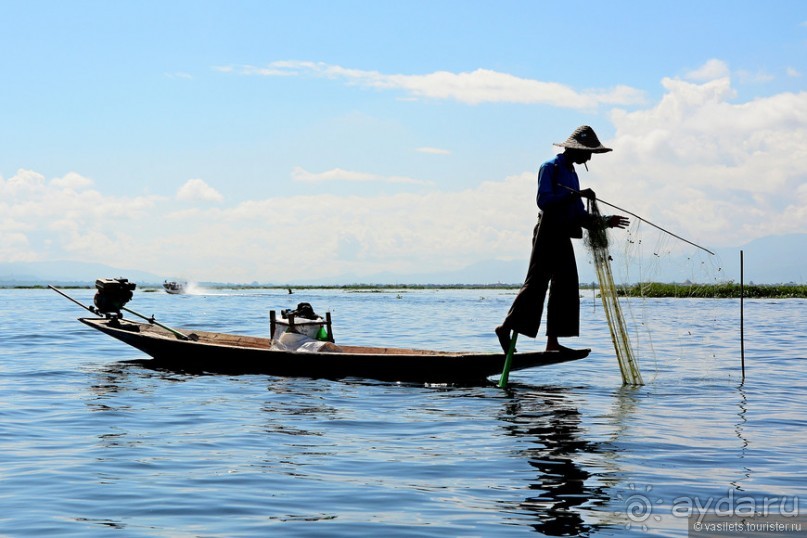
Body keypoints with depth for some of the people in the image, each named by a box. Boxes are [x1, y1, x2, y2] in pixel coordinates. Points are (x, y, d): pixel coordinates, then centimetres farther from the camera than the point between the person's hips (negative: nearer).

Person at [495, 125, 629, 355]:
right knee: (537, 282, -13)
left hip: (563, 237, 9)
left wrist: (605, 222, 5)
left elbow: (580, 215, 18)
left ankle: (553, 342, 6)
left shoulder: (571, 173, 20)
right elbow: (543, 200, -21)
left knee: (566, 286, 5)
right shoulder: (550, 167, -6)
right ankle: (506, 327, -10)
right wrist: (577, 194, -24)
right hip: (547, 234, -9)